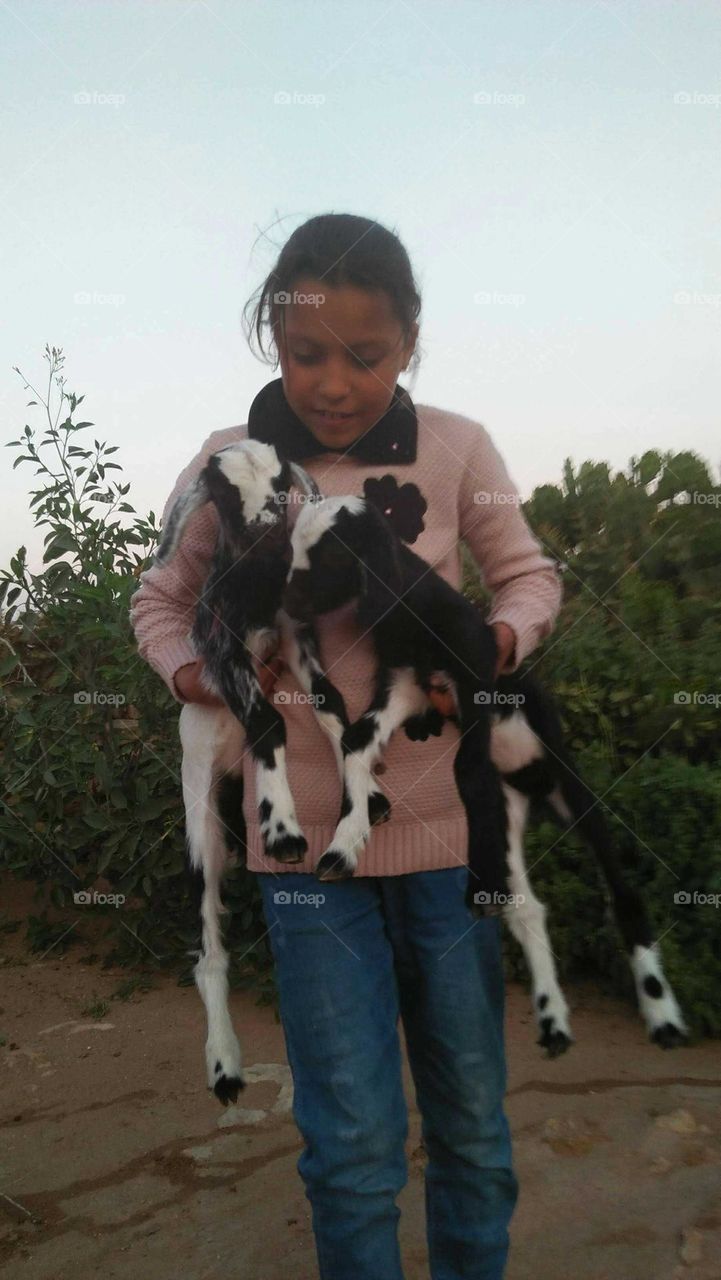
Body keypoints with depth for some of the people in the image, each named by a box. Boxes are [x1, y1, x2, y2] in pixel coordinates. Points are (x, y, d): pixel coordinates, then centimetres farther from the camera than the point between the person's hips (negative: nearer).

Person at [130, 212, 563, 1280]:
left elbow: (529, 577, 6)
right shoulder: (229, 465, -5)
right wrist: (196, 676, -13)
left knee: (473, 1120, 17)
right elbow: (160, 600, 8)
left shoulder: (455, 448, -6)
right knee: (354, 1137, 5)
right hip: (305, 833, -1)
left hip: (446, 824, 1)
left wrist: (492, 647, -15)